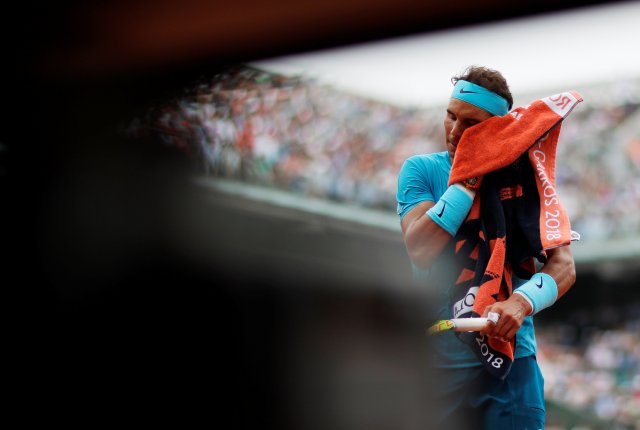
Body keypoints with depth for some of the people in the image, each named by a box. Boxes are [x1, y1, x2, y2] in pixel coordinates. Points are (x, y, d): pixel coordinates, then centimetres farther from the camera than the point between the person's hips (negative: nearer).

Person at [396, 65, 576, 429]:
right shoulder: (420, 169, 3)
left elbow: (564, 264, -7)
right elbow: (419, 249, -13)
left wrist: (522, 302, -27)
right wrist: (469, 181, -14)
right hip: (437, 359, 0)